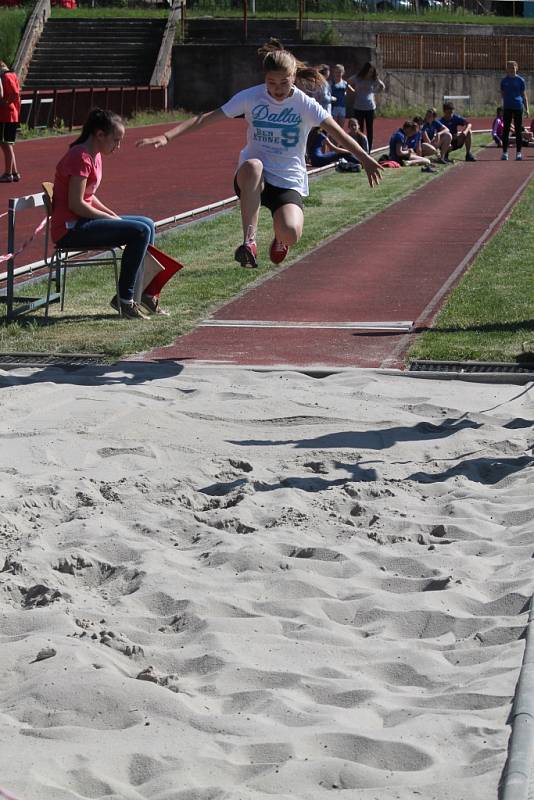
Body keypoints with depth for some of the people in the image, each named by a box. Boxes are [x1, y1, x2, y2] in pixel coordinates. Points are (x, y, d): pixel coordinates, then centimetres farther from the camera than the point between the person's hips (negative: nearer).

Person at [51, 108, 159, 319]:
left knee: (147, 225, 14)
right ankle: (125, 300, -14)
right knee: (140, 231, -20)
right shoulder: (81, 158, -18)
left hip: (83, 222, 11)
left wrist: (114, 215, 4)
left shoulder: (95, 156, 13)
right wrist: (113, 219, -14)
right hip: (70, 229, -11)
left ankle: (145, 292, 17)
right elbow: (76, 204, -21)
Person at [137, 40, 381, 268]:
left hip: (289, 182, 0)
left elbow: (337, 132, -12)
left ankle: (279, 238, 16)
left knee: (291, 234, -28)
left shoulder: (305, 104, -5)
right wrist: (167, 137, -20)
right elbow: (207, 118, -9)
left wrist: (365, 159, -27)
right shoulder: (250, 97, -5)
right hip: (252, 180, 0)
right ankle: (249, 242, -35)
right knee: (252, 165, -39)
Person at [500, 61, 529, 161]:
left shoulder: (520, 80, 2)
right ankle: (505, 152, 3)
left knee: (518, 130, 2)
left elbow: (524, 96, 5)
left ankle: (518, 152, 6)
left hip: (518, 107, -1)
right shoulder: (504, 80, 6)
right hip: (507, 107, 1)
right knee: (506, 130, 0)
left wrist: (526, 109, 0)